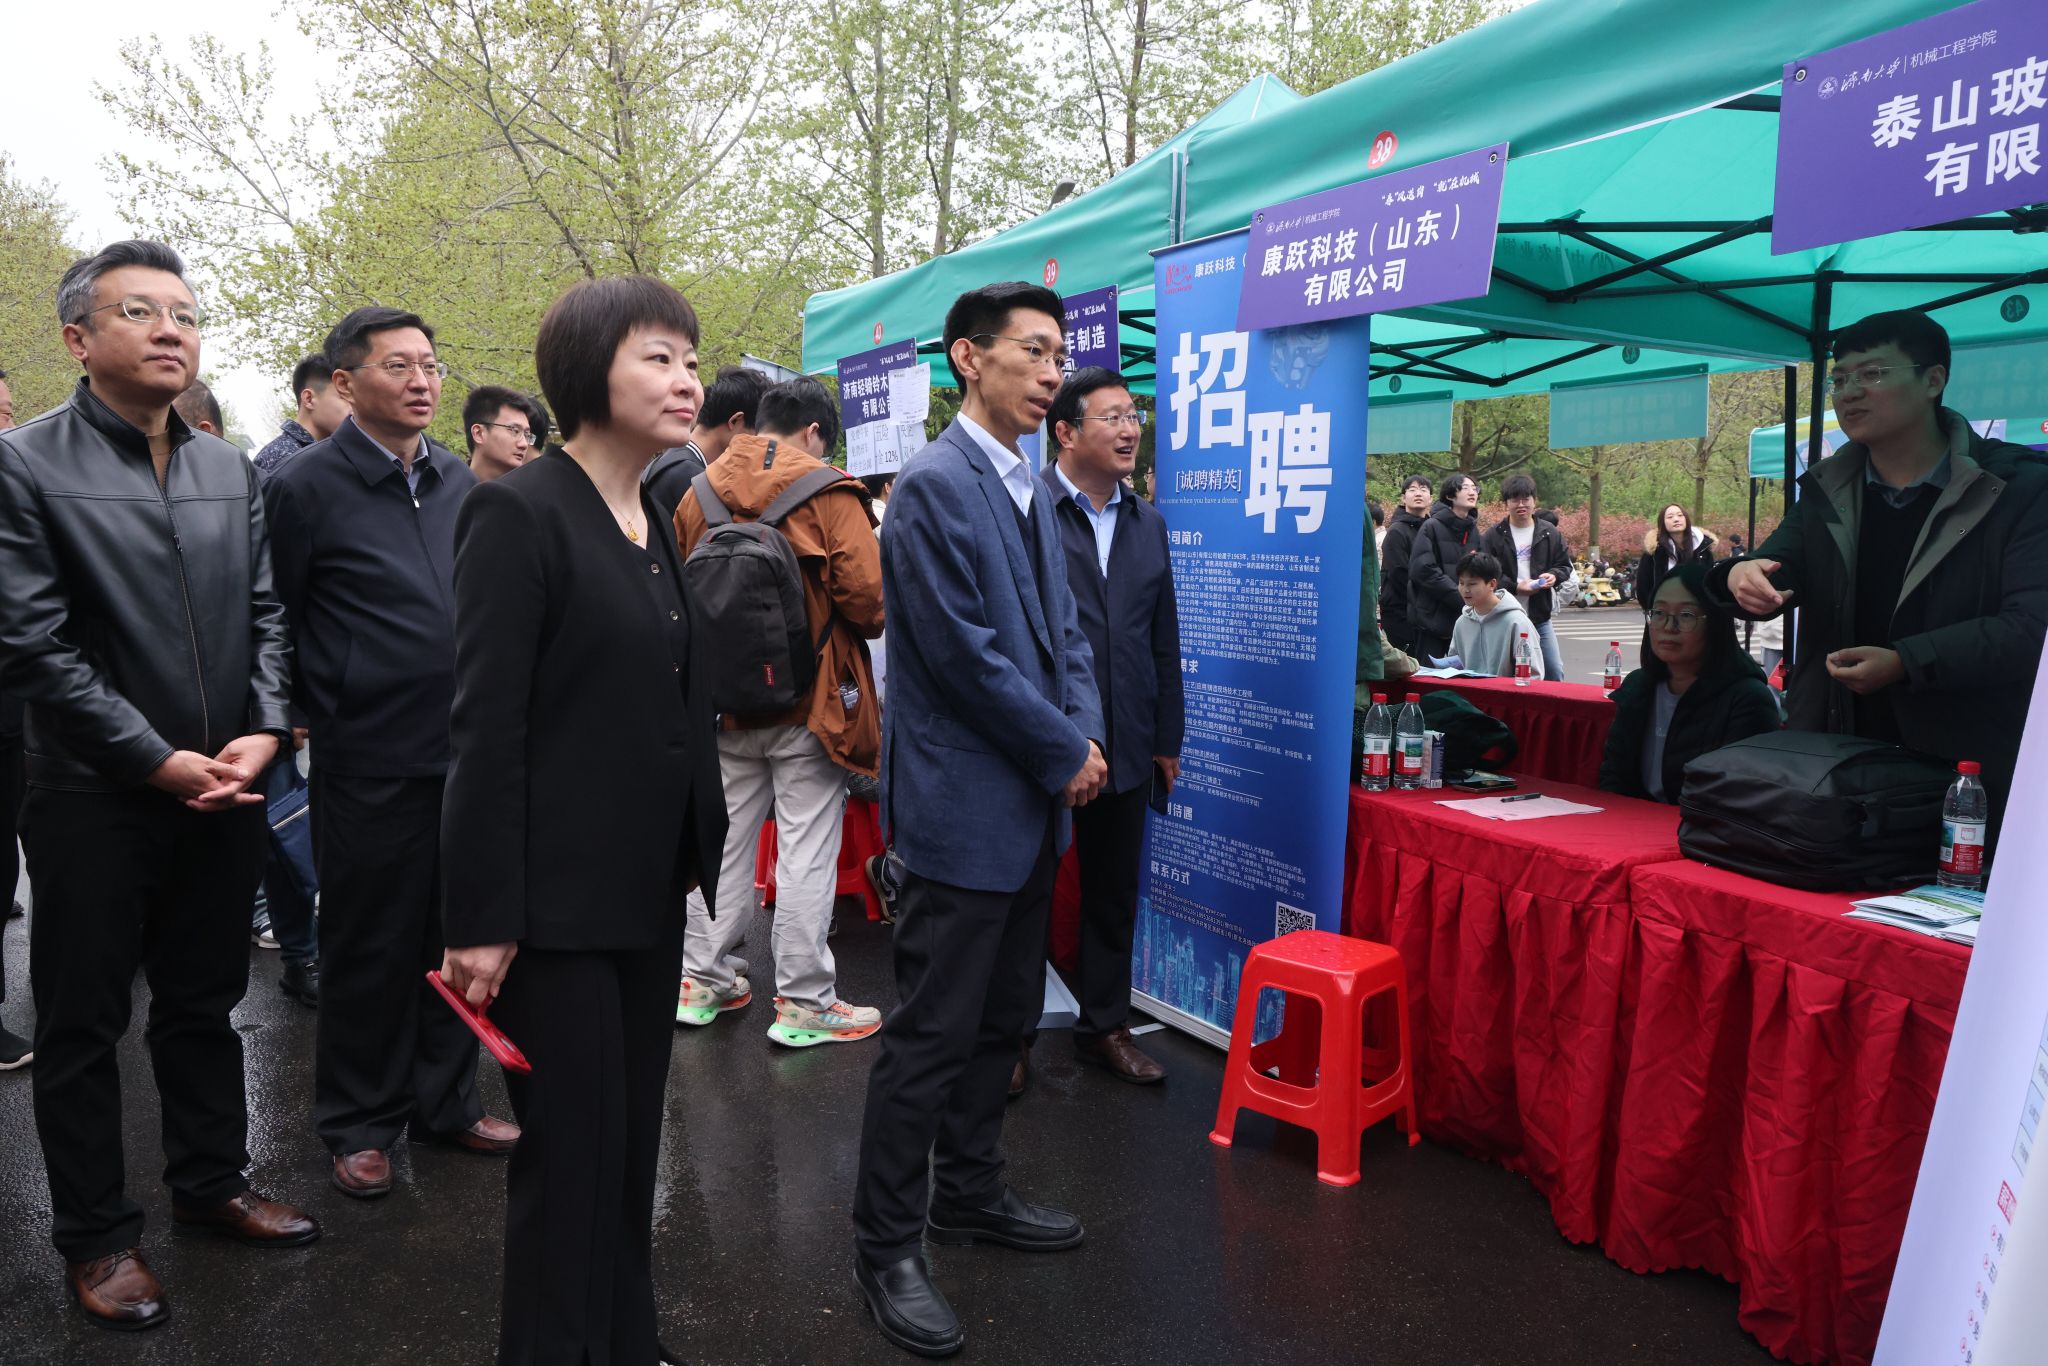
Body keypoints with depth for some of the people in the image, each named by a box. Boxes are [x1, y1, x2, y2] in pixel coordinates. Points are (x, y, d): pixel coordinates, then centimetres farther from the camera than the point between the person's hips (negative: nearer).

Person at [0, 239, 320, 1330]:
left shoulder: (231, 472, 8)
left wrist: (262, 732, -6)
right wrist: (160, 760, -16)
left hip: (223, 789, 5)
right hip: (93, 800, -4)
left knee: (205, 1004, 17)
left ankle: (210, 1183, 34)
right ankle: (96, 1236, 24)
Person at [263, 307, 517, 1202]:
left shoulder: (459, 482, 8)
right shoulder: (305, 485, -8)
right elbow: (278, 622, -4)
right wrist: (319, 719, -1)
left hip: (465, 752, 5)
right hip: (370, 765, -5)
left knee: (455, 938, 14)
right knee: (368, 948, 8)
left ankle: (446, 1101, 30)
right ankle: (358, 1124, 25)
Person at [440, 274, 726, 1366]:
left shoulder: (658, 520, 11)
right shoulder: (519, 513, -12)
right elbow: (486, 725, -16)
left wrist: (695, 858, 14)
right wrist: (481, 917, -17)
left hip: (648, 890, 8)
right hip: (557, 898, -7)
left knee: (632, 1139, 17)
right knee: (572, 1150, 4)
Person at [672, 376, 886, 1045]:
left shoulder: (698, 494, 5)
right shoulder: (828, 494, -10)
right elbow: (868, 596, -18)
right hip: (809, 701, -5)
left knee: (724, 839, 16)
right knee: (806, 851, 2)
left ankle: (703, 980, 25)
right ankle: (803, 1002, 9)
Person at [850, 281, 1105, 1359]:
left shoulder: (1029, 491, 12)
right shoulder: (934, 486, -15)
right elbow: (965, 655, -20)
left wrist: (1085, 734, -2)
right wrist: (1066, 754, -12)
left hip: (1033, 802, 9)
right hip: (964, 805, -9)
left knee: (1002, 1020, 19)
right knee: (931, 1035, 0)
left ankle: (968, 1193, 36)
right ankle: (887, 1249, 15)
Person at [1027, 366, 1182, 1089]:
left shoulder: (1148, 524, 10)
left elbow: (1164, 642, 13)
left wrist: (1168, 739, 12)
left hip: (1125, 748, 6)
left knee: (1114, 894, 16)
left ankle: (1105, 1025, 32)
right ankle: (1013, 1034, 25)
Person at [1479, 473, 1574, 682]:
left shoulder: (1550, 533, 7)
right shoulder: (1493, 536, -1)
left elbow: (1565, 565, 14)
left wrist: (1554, 575, -9)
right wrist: (1515, 587, -18)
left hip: (1541, 616, 2)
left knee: (1554, 671, 4)